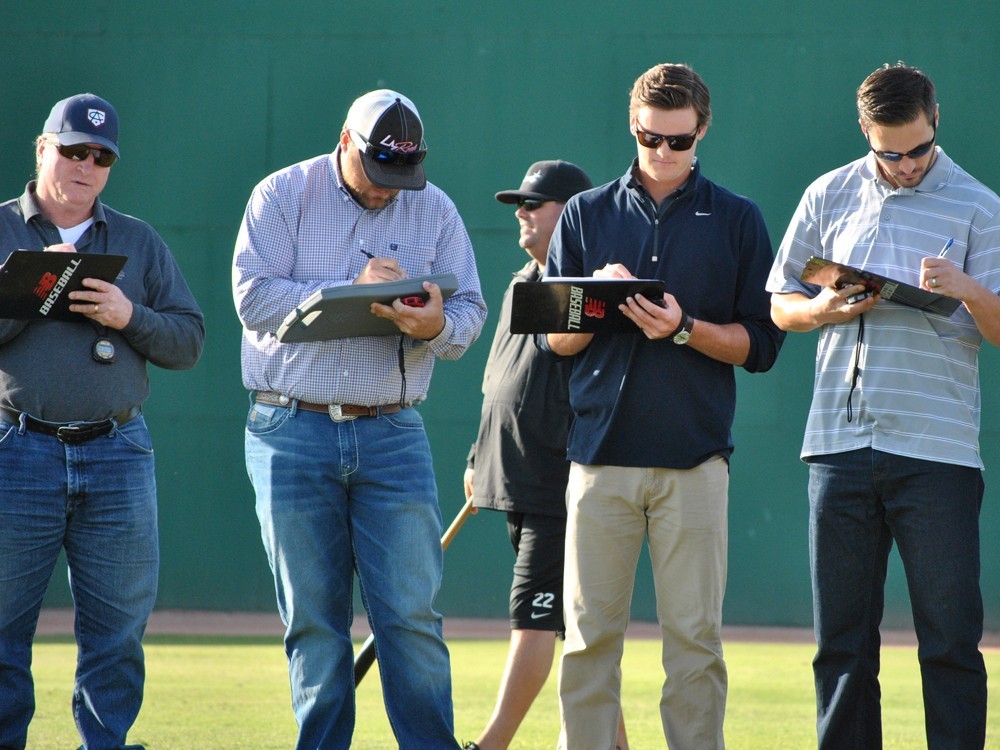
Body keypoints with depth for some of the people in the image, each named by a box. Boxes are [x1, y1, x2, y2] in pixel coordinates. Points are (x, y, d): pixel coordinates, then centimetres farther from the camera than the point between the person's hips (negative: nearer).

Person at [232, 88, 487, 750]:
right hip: (292, 434, -1)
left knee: (411, 615, -6)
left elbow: (470, 315, 4)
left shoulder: (434, 210, 9)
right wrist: (355, 289, -17)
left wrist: (436, 326, -19)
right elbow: (254, 296, -10)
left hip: (393, 437, 1)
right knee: (313, 621, 3)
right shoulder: (283, 196, 2)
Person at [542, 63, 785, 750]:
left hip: (694, 459, -1)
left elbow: (761, 344, 4)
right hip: (602, 451, 1)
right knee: (590, 636, 0)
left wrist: (685, 328, -13)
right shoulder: (586, 215, 13)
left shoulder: (738, 220, 8)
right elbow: (556, 338, 10)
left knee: (694, 638, -3)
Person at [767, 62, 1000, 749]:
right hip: (839, 442, 3)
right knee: (841, 641, 6)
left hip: (938, 451, -3)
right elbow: (780, 305, 17)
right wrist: (822, 310, -5)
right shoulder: (829, 197, 12)